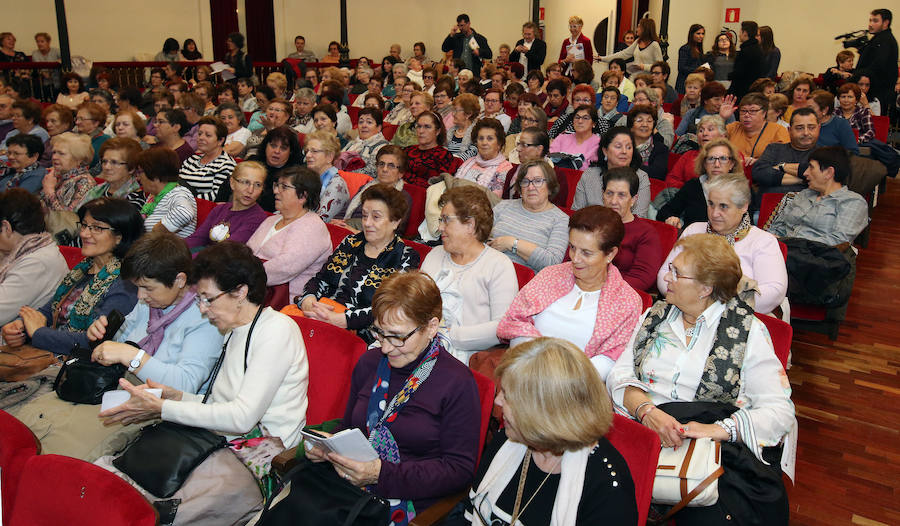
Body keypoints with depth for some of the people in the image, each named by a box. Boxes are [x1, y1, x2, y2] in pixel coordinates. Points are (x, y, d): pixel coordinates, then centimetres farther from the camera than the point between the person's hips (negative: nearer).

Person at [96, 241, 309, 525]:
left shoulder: (276, 329, -10)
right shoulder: (235, 331, 20)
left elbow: (243, 418, -18)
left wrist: (162, 408, -12)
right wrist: (175, 396, 5)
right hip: (220, 445, 8)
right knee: (103, 470, -11)